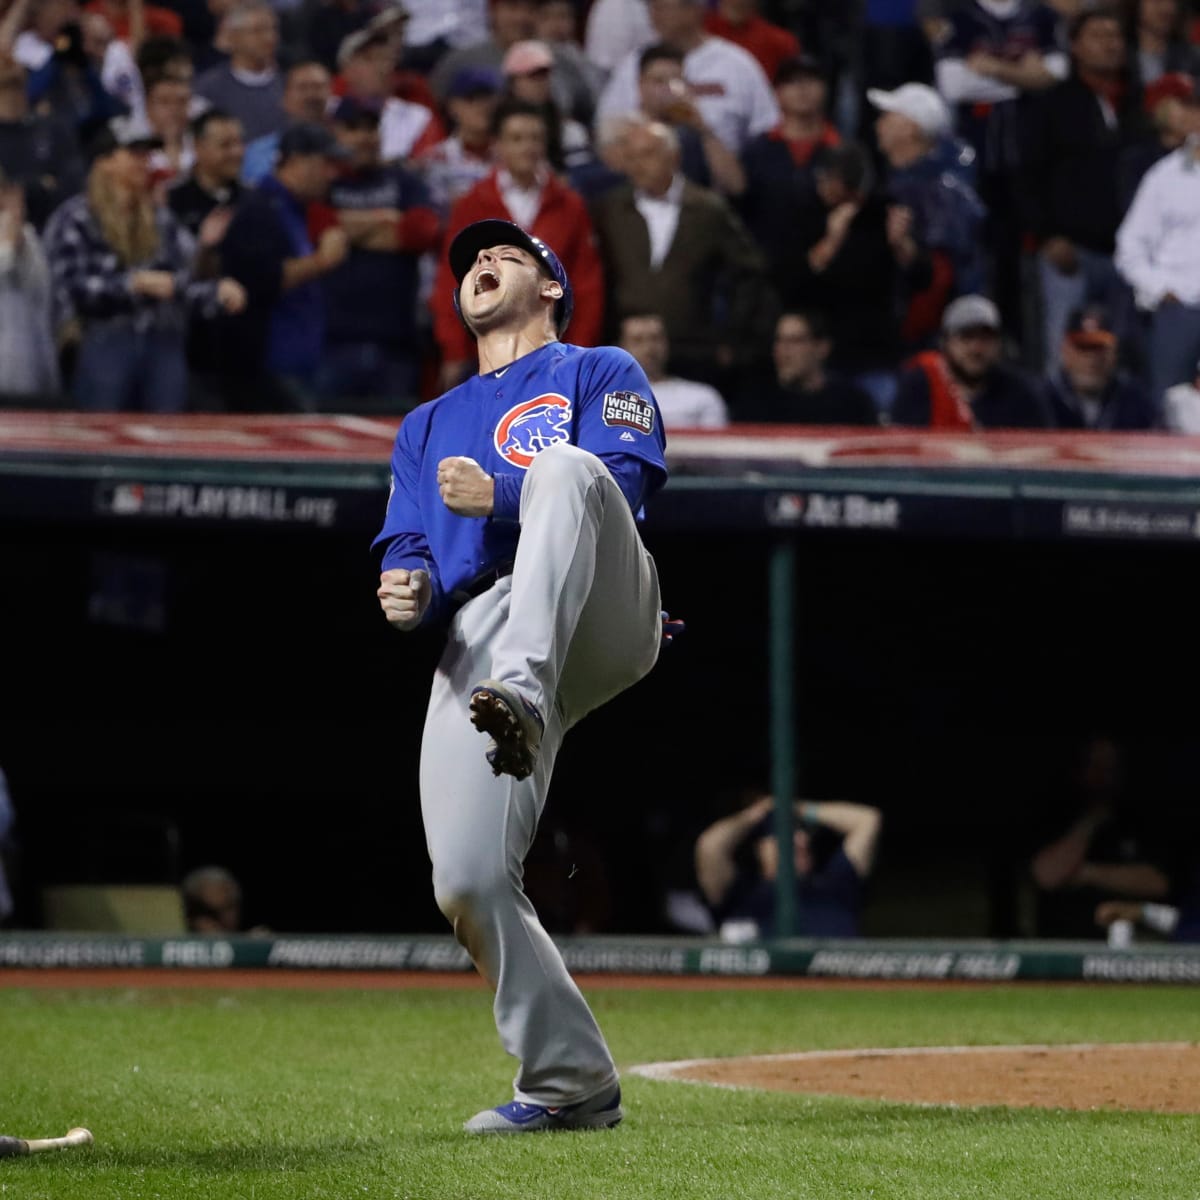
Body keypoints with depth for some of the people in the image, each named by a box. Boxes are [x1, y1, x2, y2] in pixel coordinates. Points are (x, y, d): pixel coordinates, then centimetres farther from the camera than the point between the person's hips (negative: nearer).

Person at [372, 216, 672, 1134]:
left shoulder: (600, 373, 21)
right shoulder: (429, 426, 36)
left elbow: (624, 484, 2)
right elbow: (409, 554, 24)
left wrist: (500, 497, -13)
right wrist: (409, 594, -1)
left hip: (602, 616, -4)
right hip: (475, 638, 4)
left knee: (560, 464, -35)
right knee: (467, 881, -14)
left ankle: (524, 699, -56)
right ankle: (571, 1083, 1)